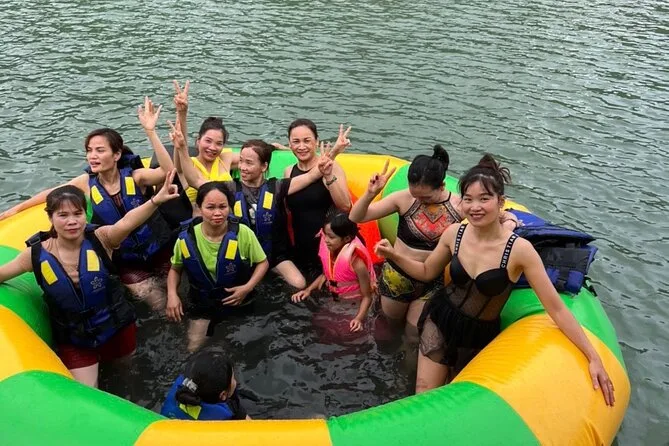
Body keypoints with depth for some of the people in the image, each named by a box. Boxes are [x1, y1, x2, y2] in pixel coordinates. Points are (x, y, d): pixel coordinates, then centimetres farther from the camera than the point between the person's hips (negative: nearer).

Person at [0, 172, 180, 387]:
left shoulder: (100, 239, -22)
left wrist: (155, 200, -62)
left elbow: (127, 223, -44)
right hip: (73, 338, 0)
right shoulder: (37, 254, -15)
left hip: (115, 325, 0)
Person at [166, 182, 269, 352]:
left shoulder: (242, 233, -22)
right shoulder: (186, 237, -15)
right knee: (193, 350, 0)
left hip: (238, 300, -1)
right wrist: (172, 294, -14)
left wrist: (248, 287, -20)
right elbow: (175, 269, 3)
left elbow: (262, 262, -6)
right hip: (204, 303, 1)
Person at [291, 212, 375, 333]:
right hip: (333, 302, 6)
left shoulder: (356, 262, -27)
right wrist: (308, 290, -4)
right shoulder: (328, 250, -10)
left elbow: (367, 297, -19)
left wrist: (359, 318, -34)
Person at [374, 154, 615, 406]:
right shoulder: (455, 233, -13)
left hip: (480, 336, -2)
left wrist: (593, 358, -20)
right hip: (440, 321, 2)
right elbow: (426, 272, 6)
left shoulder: (519, 250, -24)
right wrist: (394, 255, -11)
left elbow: (556, 309, -19)